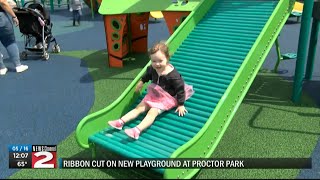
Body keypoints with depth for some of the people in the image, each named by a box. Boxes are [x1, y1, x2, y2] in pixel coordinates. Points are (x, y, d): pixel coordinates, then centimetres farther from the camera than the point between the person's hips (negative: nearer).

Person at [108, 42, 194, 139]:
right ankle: (121, 122, -8)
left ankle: (137, 131, -37)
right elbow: (148, 74, 18)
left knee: (152, 112, -24)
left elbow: (180, 89, -18)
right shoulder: (152, 69, -8)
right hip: (153, 95, 7)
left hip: (166, 99, -7)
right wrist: (141, 82, 29)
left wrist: (181, 105, -16)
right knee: (139, 108, -2)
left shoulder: (173, 75, -27)